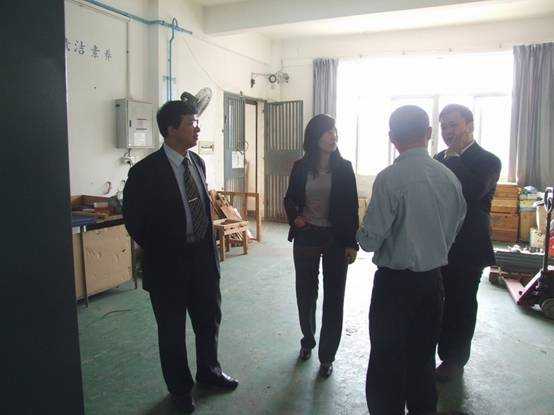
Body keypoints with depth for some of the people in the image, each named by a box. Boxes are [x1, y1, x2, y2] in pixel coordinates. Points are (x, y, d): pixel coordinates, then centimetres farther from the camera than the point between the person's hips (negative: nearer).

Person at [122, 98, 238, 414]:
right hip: (168, 264, -5)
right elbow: (133, 219, -8)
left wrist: (208, 247, 11)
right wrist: (159, 252, 0)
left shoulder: (197, 162, 2)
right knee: (172, 330, 13)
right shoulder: (146, 171, -18)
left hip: (203, 257, 6)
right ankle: (180, 388, 36)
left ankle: (209, 371, 46)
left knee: (210, 320, 20)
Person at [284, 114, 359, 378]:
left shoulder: (343, 168, -3)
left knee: (333, 297, 5)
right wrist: (295, 217, -10)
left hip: (336, 239, -1)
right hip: (306, 237, 1)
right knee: (305, 292, 12)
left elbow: (352, 207, -2)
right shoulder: (300, 168, 0)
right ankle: (307, 340, 38)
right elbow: (290, 199, 11)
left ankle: (327, 355, 20)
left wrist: (352, 243, -6)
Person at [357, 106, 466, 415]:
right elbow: (456, 229, 10)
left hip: (395, 281, -6)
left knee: (387, 359, 9)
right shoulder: (450, 177, -1)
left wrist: (362, 236, 3)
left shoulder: (390, 179, -20)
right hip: (434, 278, 6)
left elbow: (370, 240, -18)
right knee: (423, 356, 21)